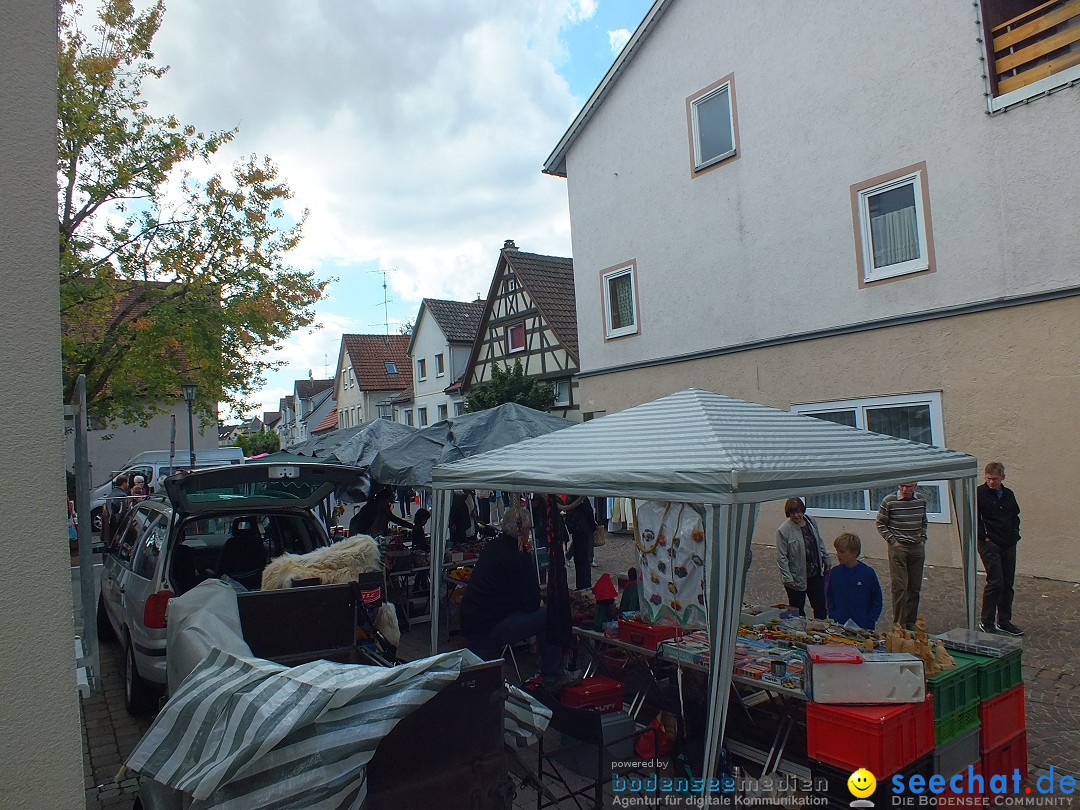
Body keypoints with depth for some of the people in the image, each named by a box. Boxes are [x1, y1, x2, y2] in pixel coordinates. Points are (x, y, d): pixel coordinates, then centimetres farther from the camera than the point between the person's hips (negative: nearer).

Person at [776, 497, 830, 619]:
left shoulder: (811, 521, 1)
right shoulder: (783, 530, -17)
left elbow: (819, 543, 18)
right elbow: (781, 557, -16)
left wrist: (826, 560, 19)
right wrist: (787, 578, -20)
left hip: (816, 574, 5)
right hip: (796, 579, -5)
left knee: (821, 608, 15)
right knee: (798, 611, 7)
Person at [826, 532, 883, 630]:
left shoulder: (868, 573, -8)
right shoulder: (835, 572, 1)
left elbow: (877, 600, -1)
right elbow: (829, 597, 11)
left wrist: (869, 622, -7)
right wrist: (833, 617, 1)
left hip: (862, 626, -2)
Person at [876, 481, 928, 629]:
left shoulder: (921, 500, 5)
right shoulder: (889, 501, -9)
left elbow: (923, 523, 20)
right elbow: (880, 524, -1)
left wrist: (923, 539, 9)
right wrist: (893, 541, -8)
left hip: (917, 548, 4)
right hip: (898, 548, -4)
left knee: (915, 587, 9)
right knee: (899, 586, -6)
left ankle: (911, 621, 21)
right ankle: (899, 623, 2)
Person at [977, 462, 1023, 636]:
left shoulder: (1008, 494, 10)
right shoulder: (978, 494, -8)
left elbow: (1015, 516, 24)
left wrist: (1014, 533, 10)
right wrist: (983, 536, -11)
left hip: (1009, 544, 6)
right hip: (990, 544, -6)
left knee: (1008, 584, 10)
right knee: (995, 582, -9)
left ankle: (1004, 621, 21)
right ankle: (986, 623, 1)